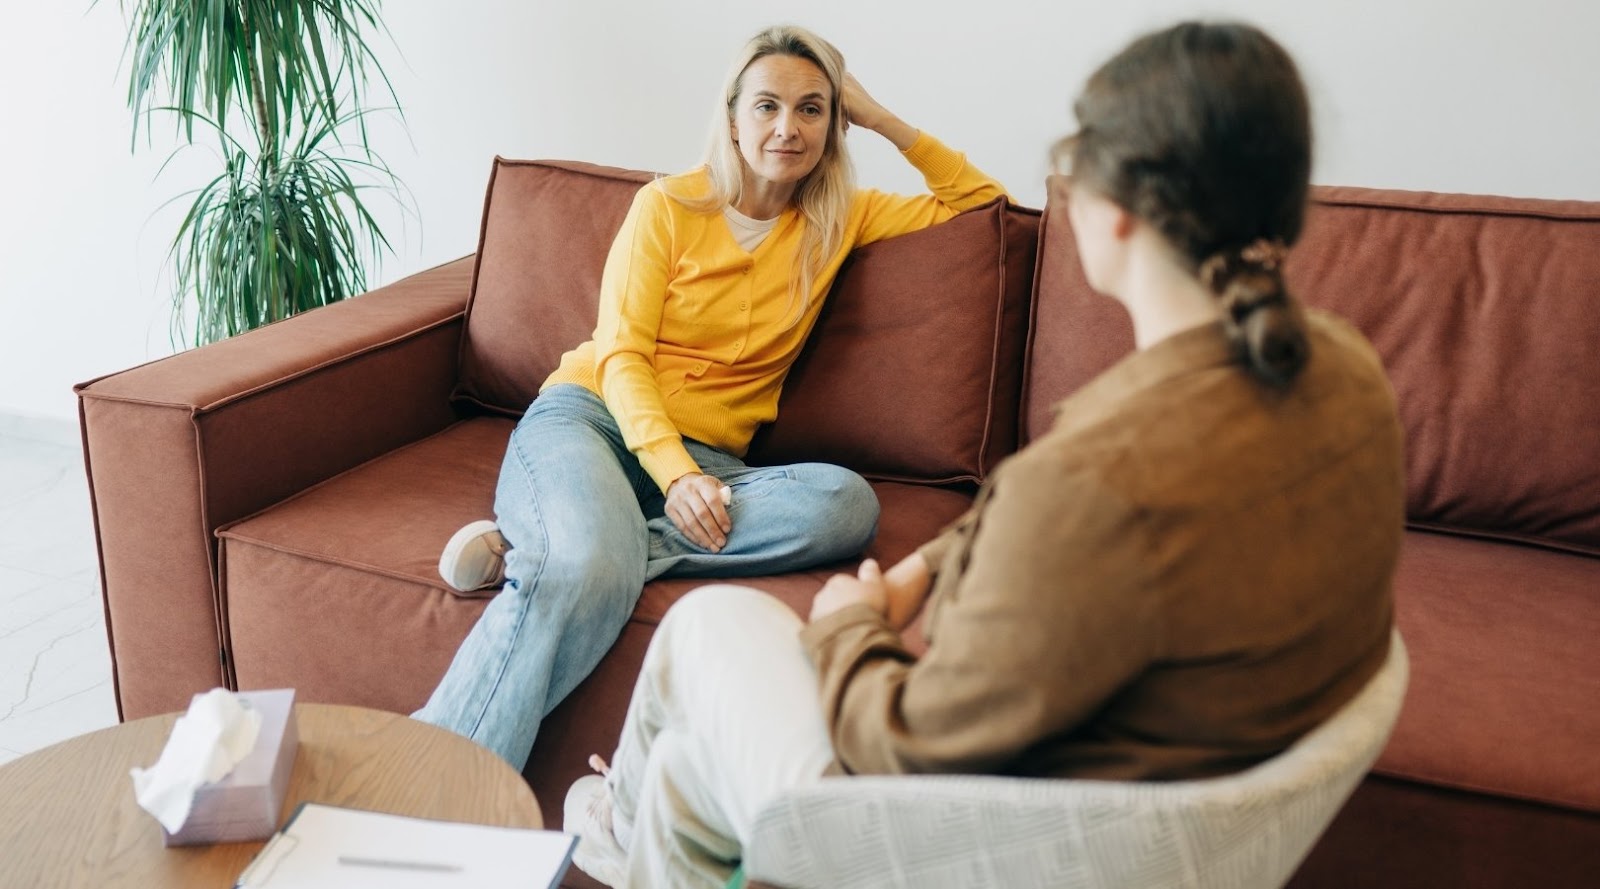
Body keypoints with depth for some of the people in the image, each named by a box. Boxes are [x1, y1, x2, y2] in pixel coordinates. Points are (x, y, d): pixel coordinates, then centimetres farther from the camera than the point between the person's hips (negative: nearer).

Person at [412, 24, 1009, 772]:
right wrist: (676, 474, -20)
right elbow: (622, 357, -3)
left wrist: (881, 118, 9)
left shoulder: (840, 219, 14)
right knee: (591, 572, -40)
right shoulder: (668, 206, 4)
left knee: (846, 504, -32)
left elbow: (981, 201, 20)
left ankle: (530, 549, -31)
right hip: (589, 415, -3)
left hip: (704, 457, 4)